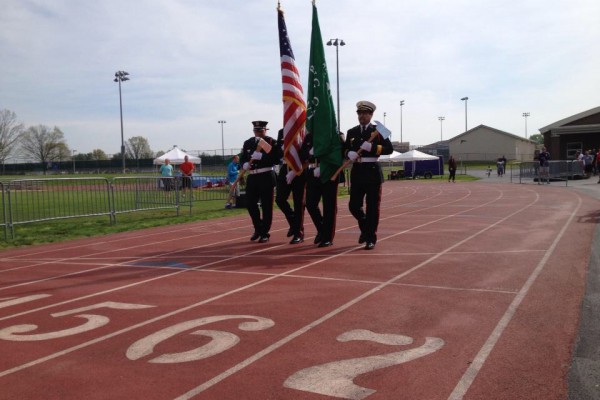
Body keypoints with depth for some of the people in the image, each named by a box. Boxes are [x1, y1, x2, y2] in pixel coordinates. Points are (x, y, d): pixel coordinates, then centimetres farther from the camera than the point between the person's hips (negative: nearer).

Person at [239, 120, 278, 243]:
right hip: (252, 177, 5)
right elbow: (242, 158, 11)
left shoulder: (271, 142, -2)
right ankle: (258, 229, 24)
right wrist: (245, 165, -11)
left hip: (266, 177, -5)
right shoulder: (248, 143, 13)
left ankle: (264, 233, 9)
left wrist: (260, 156, -21)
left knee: (266, 205, -2)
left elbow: (276, 159, -13)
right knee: (250, 203, 5)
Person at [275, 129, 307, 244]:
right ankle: (294, 222, 22)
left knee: (298, 202, -1)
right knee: (280, 199, -1)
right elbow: (278, 151, 13)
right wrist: (283, 149, -9)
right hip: (284, 170, 5)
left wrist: (295, 170, -17)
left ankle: (298, 232, 9)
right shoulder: (281, 132, 13)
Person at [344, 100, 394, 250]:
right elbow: (345, 148, 12)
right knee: (354, 206, 2)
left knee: (372, 207, -1)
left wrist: (372, 147, -20)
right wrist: (349, 153, -12)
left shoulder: (378, 131, 2)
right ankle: (365, 228, 30)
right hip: (357, 172, 3)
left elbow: (389, 149, -6)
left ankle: (371, 239, 8)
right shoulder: (351, 132, 12)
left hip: (373, 172, -3)